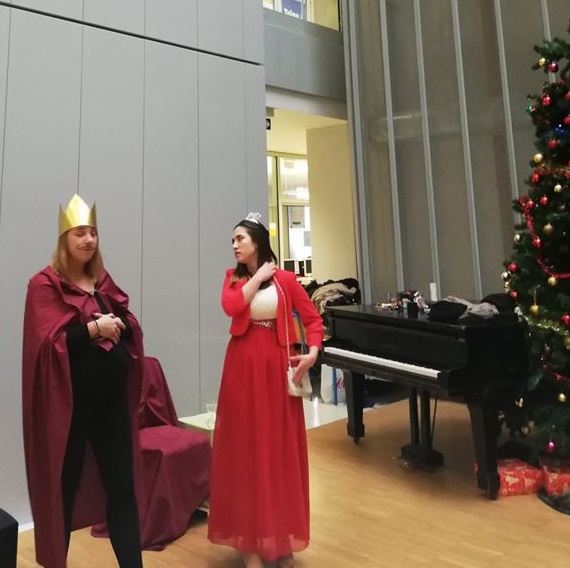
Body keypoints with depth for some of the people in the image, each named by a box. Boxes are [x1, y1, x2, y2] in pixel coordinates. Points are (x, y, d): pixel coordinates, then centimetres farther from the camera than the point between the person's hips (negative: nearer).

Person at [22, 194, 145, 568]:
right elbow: (48, 340, -14)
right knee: (64, 486, 9)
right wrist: (93, 328, -22)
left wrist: (118, 325, -12)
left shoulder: (104, 280, 12)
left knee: (122, 484, 8)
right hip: (69, 400, -5)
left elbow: (132, 326, 8)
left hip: (112, 397, 5)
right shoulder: (45, 284, -4)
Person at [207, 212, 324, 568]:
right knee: (245, 449, 6)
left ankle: (282, 537, 24)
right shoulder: (234, 277, 7)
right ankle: (250, 537, 20)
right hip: (243, 369, 2)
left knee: (281, 449, 6)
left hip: (277, 368, -2)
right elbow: (231, 306, -13)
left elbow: (313, 318, -1)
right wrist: (257, 276, -9)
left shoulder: (285, 279, -1)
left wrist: (313, 352, -15)